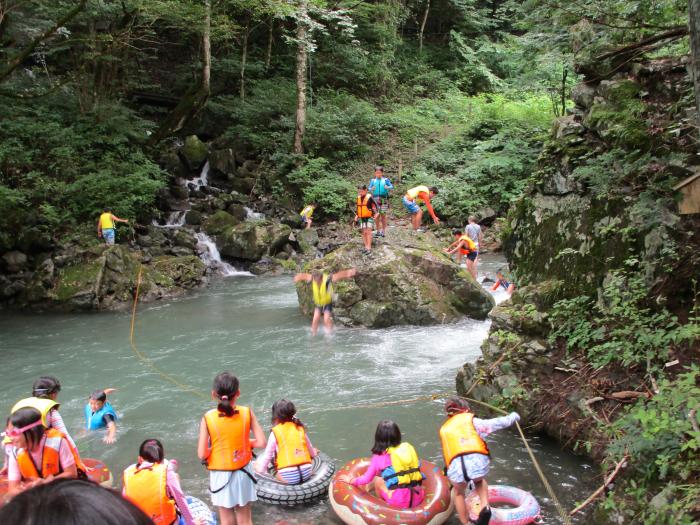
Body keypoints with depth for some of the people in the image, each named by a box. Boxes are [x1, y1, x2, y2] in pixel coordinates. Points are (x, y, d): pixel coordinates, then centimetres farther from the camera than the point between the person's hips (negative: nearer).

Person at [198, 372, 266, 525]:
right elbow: (261, 443, -11)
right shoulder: (247, 413, -12)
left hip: (220, 475, -1)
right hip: (242, 472, 2)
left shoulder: (208, 418, -17)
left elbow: (202, 454, -17)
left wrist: (215, 449, 4)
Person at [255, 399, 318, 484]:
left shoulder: (275, 432, -1)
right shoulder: (300, 428, 10)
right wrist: (314, 452, 41)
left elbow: (267, 455, -1)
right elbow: (312, 453, 19)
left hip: (288, 477, -5)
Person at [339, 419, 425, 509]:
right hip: (418, 499, 4)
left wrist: (350, 480, 21)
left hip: (399, 503, -4)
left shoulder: (379, 457, -3)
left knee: (377, 480, 20)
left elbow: (366, 479, 3)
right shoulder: (408, 448, 5)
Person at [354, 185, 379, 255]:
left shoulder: (369, 197, -13)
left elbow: (374, 206, -10)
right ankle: (366, 247, 13)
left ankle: (369, 248, -9)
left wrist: (375, 213, -22)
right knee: (364, 232, 6)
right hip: (362, 218, 6)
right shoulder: (358, 198, 6)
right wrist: (356, 215, 13)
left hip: (369, 217, -6)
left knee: (368, 232, -9)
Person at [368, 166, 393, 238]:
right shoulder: (373, 180, 5)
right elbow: (369, 188, 0)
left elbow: (392, 186, -3)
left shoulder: (385, 180, 1)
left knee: (383, 215, 0)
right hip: (375, 199, 1)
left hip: (384, 199, -1)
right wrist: (372, 189, -23)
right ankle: (378, 231, 12)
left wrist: (387, 187, -25)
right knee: (377, 216, 3)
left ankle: (383, 231, 8)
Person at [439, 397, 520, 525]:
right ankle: (485, 507, 12)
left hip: (456, 467, 1)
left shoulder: (444, 429, 29)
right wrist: (512, 417, 31)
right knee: (479, 481, 33)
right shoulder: (471, 420, 19)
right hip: (477, 462, -1)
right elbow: (495, 423, 17)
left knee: (458, 492, 31)